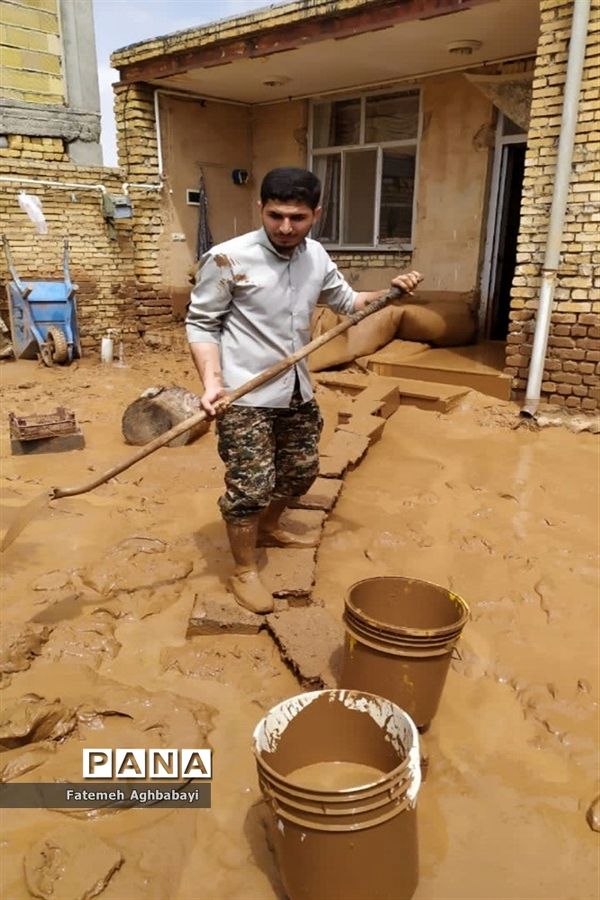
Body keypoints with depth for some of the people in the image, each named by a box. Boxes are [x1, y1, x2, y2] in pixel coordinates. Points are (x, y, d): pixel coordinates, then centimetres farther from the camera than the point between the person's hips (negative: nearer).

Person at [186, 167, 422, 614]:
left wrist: (390, 292, 3)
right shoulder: (227, 259, -15)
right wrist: (212, 381, -22)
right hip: (246, 395, -7)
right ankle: (245, 571, 18)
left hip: (297, 391, 7)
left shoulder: (317, 256, 4)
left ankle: (268, 528, 47)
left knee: (302, 469, 20)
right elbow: (201, 323, -10)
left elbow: (347, 301, 19)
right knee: (250, 484, -4)